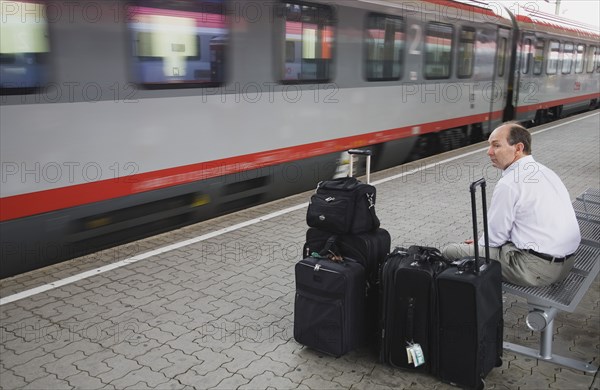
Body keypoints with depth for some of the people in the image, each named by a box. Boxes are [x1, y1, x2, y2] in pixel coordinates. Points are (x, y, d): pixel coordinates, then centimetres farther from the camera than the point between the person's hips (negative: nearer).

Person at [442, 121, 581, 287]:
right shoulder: (546, 171, 10)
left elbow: (495, 237, -9)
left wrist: (479, 245, 13)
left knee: (451, 252, -3)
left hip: (537, 270, -9)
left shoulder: (508, 184, -17)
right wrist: (482, 241, 20)